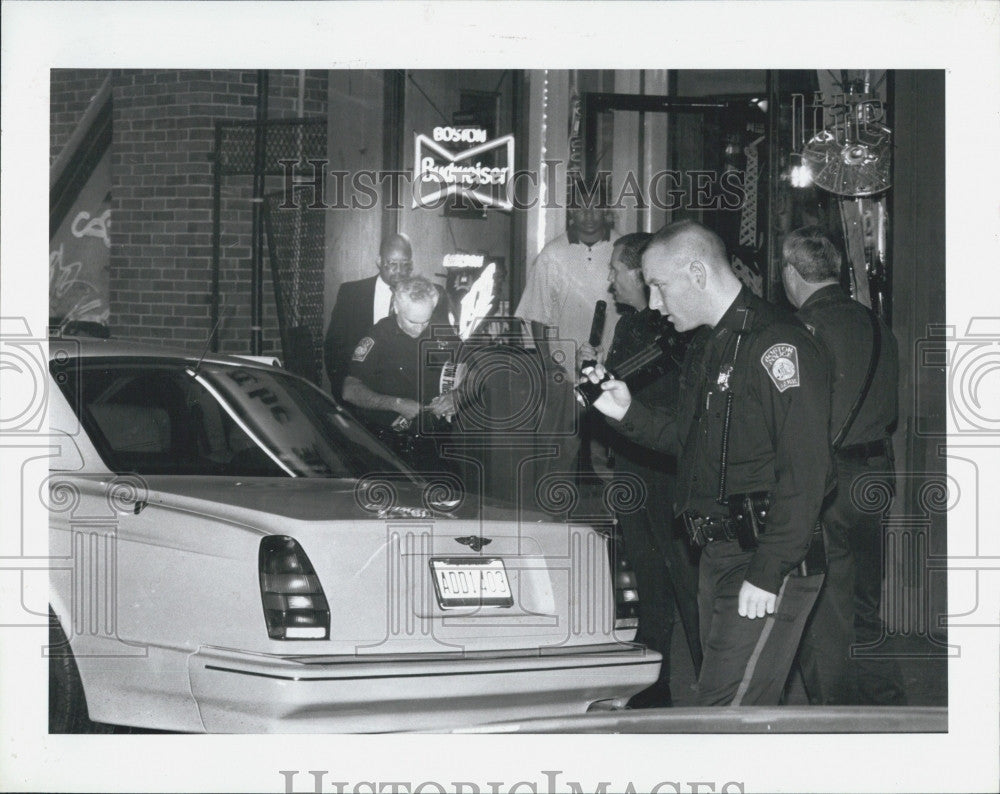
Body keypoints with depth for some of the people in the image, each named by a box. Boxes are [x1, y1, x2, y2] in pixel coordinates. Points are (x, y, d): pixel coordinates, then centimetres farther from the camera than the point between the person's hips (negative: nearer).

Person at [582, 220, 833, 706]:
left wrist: (769, 574, -23)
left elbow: (804, 470, -21)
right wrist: (627, 413, 10)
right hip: (718, 556, 9)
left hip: (772, 561, -9)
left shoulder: (778, 346, -15)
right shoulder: (706, 346, 16)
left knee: (728, 708, -13)